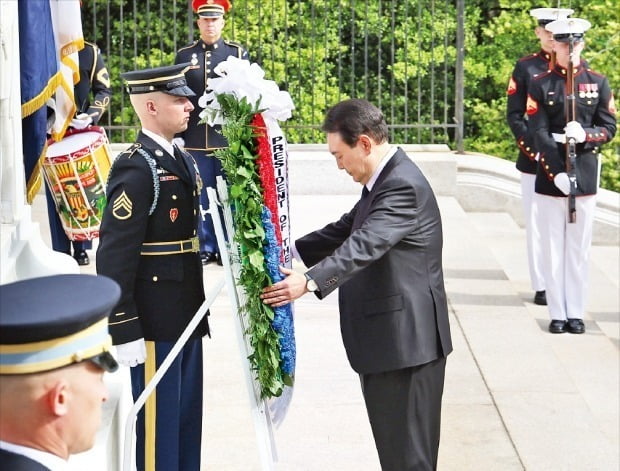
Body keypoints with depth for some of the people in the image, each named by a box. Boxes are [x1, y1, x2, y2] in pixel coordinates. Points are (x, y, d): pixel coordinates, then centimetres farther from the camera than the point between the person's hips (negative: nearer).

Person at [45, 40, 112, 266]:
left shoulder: (90, 52, 4)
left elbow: (104, 91, 2)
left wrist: (91, 116, -15)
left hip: (81, 133, 0)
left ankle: (81, 249, 15)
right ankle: (60, 252, 6)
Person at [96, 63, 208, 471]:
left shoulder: (184, 162, 11)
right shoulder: (136, 168, -16)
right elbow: (113, 256, -20)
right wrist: (124, 330, -20)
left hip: (186, 317, 9)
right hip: (153, 324, -9)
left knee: (187, 422, 17)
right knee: (157, 424, 1)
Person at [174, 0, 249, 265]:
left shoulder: (238, 53, 6)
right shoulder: (184, 55, 8)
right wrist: (177, 135, 2)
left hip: (230, 138, -1)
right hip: (195, 140, 1)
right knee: (201, 196, 5)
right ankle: (204, 247, 14)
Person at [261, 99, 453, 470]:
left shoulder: (402, 185, -19)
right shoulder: (384, 178, 14)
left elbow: (364, 245, -32)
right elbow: (346, 231, 22)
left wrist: (310, 281, -41)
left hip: (405, 341, -10)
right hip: (387, 339, 10)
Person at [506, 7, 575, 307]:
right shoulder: (525, 67, 3)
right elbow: (514, 116, 1)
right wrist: (534, 149, -10)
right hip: (534, 161, -1)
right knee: (537, 224, 3)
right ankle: (541, 287, 9)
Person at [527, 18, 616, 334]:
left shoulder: (598, 83, 5)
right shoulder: (540, 85, 0)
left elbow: (609, 128, 3)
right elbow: (539, 133, -7)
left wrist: (585, 135, -18)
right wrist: (558, 172, -17)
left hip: (585, 174, 1)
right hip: (550, 174, -1)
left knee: (579, 248, 6)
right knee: (553, 246, 4)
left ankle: (576, 313, 14)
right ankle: (557, 314, 11)